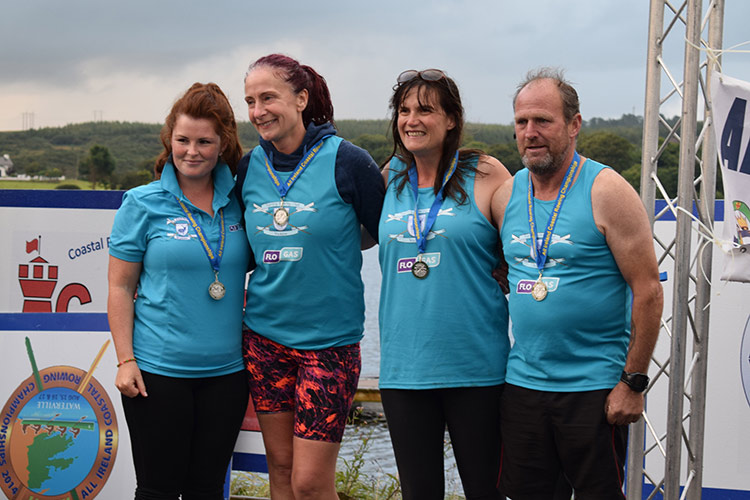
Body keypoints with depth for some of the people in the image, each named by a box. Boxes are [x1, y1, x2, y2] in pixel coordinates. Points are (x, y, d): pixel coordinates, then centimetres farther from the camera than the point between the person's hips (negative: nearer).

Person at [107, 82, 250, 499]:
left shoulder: (237, 203, 5)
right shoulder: (144, 204, -3)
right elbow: (121, 286, -1)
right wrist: (125, 360, -8)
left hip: (226, 370, 3)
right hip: (158, 369, -3)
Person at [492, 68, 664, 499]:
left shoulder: (607, 192, -10)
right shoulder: (507, 195, 7)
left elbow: (648, 290, -11)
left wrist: (633, 382, -12)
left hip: (594, 388, -5)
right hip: (523, 383, 5)